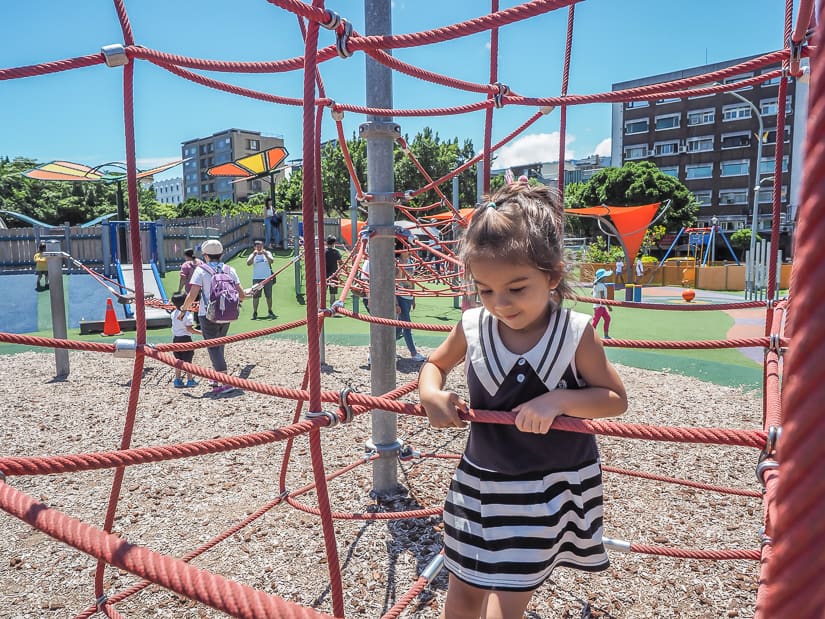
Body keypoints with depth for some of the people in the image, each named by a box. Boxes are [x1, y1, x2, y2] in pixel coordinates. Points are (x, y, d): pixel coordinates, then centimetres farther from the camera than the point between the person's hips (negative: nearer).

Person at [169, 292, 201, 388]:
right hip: (185, 338, -6)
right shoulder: (187, 315, -16)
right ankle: (190, 380, 7)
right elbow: (189, 329, -19)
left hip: (176, 339, 6)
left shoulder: (173, 313, 2)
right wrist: (200, 332, -15)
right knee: (188, 361, 2)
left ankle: (178, 380, 16)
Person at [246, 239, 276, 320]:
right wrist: (254, 254, -18)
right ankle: (254, 313, -1)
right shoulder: (253, 255, 5)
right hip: (256, 278, -1)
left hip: (267, 278, 1)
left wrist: (265, 254, -19)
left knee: (269, 296, 6)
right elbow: (248, 263, -11)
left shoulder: (267, 253, 6)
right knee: (255, 296, -5)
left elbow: (272, 261, -10)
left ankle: (270, 311, 20)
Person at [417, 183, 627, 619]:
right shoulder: (472, 328, -10)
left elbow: (615, 399, -8)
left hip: (552, 487, -3)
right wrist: (431, 395, -13)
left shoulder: (575, 334, -16)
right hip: (480, 481, 3)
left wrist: (559, 401, -25)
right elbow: (434, 364, 9)